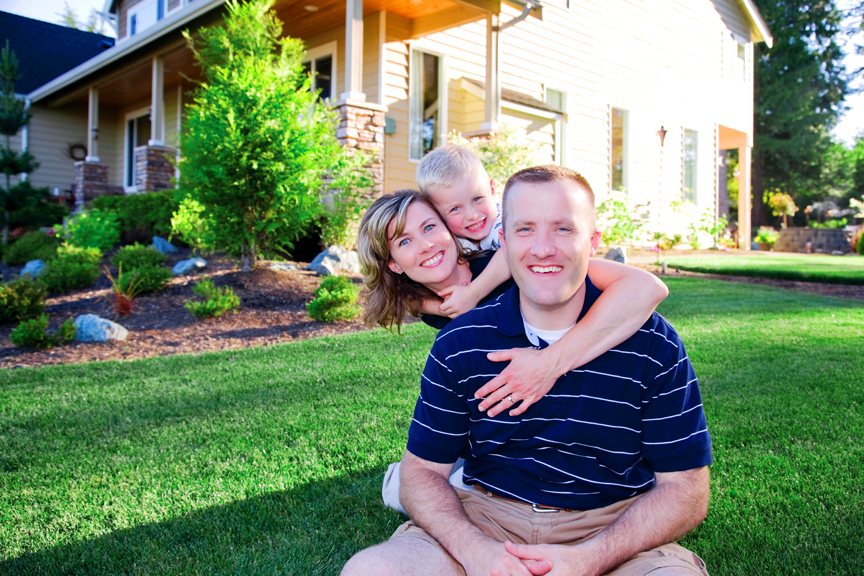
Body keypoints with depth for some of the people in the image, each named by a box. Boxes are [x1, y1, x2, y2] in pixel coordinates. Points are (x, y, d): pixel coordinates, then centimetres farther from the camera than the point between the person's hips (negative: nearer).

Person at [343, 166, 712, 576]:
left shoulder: (654, 346, -6)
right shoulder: (459, 344, -2)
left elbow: (685, 489, -4)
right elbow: (421, 470, 2)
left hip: (614, 529, 0)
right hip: (485, 521, 1)